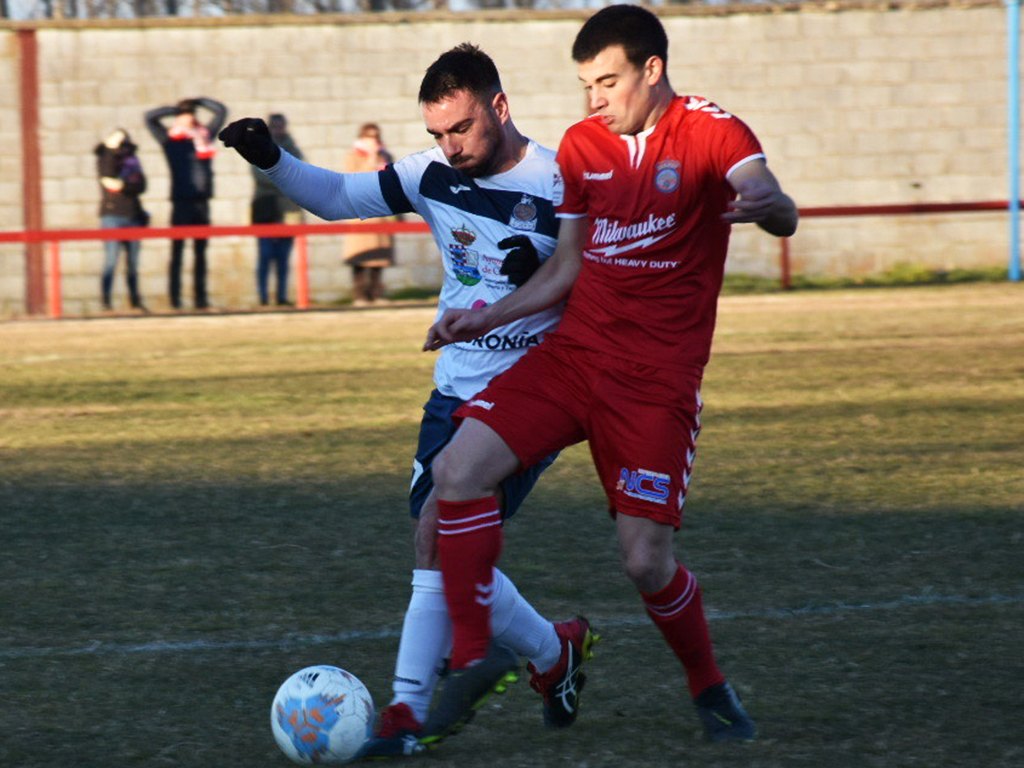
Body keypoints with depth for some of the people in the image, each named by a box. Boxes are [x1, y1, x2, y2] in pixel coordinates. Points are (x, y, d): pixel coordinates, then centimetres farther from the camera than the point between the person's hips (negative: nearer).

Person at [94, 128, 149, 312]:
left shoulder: (133, 160, 13)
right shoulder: (104, 158, 5)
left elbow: (141, 185, 1)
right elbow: (108, 173, -16)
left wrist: (122, 186, -13)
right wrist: (112, 149, -17)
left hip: (133, 216, 4)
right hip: (112, 215, -4)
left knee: (133, 262, 7)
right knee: (111, 259, -10)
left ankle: (135, 300, 16)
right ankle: (106, 300, -9)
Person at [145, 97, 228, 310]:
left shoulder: (204, 134, 11)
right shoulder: (170, 139, 3)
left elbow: (221, 111, 18)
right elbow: (150, 117, -4)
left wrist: (197, 102, 11)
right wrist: (176, 110, 0)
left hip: (201, 202, 4)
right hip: (181, 202, -4)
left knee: (201, 252, 6)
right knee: (178, 251, -3)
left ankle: (201, 297, 9)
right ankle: (175, 298, -4)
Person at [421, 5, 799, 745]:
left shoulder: (710, 132, -7)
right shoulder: (582, 145, 10)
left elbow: (779, 214, -25)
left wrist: (768, 204, -49)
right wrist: (491, 317, 7)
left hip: (657, 376, -5)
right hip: (575, 351, 5)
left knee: (646, 560, -10)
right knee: (459, 468, -16)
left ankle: (711, 689, 18)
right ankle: (473, 655, -4)